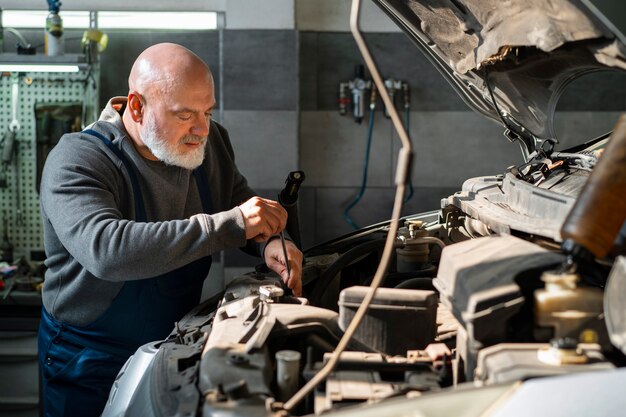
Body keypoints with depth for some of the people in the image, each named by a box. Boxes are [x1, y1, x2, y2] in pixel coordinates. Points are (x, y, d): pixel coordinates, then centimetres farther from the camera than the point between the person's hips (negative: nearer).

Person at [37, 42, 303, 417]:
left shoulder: (210, 141, -6)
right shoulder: (75, 162, -26)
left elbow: (241, 201, 9)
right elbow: (106, 250, -43)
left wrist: (271, 243, -17)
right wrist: (231, 224, -44)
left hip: (177, 344, 6)